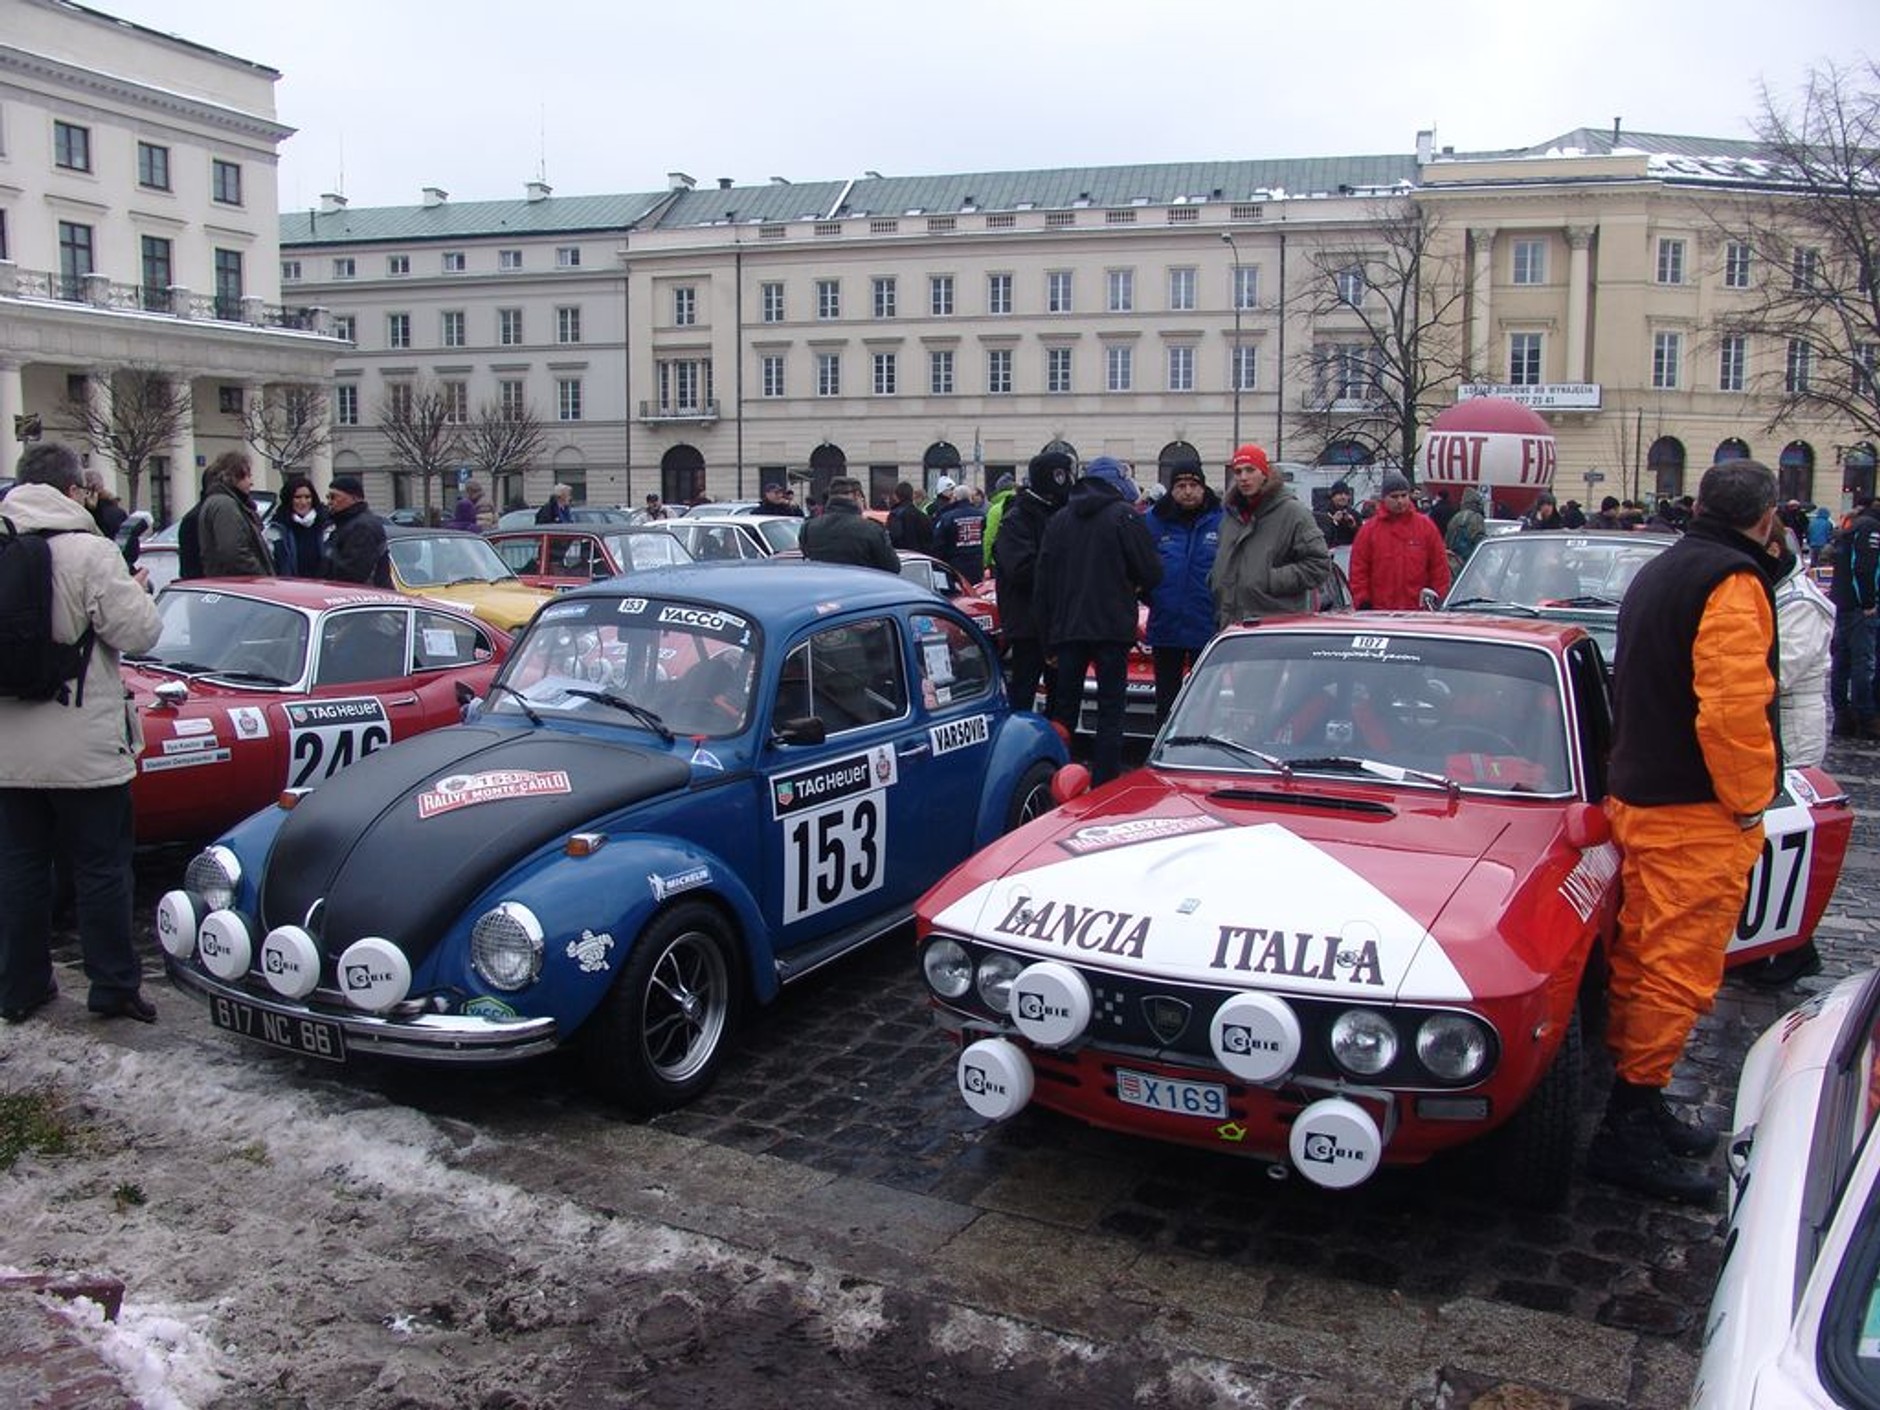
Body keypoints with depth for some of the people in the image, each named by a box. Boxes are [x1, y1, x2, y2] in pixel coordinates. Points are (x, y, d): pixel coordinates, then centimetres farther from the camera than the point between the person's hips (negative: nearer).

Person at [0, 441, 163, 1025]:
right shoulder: (89, 551, -15)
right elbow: (136, 632, -16)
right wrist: (138, 590, 4)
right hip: (85, 750, -5)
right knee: (101, 870, 7)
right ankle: (114, 988, 15)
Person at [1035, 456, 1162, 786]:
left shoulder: (1058, 520, 10)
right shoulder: (1125, 516, -5)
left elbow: (1043, 582, 10)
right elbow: (1150, 573, -7)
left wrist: (1047, 632, 14)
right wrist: (1140, 590, 16)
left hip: (1067, 628, 5)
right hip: (1112, 628, -4)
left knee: (1064, 707, 13)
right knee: (1110, 710, 1)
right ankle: (1104, 784, -2)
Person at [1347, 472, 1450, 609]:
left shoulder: (1426, 526, 6)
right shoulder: (1369, 529, 4)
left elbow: (1439, 567, 8)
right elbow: (1358, 570, 3)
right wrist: (1362, 602, -4)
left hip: (1418, 611, 1)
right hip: (1379, 611, -1)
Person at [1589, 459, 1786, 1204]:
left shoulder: (1658, 572, 16)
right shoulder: (1732, 581, -14)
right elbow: (1733, 705, -24)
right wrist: (1750, 801, -13)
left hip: (1638, 798, 10)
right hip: (1697, 814, -10)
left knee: (1640, 958, 15)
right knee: (1679, 970, -4)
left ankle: (1636, 1109, 25)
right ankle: (1630, 1130, 0)